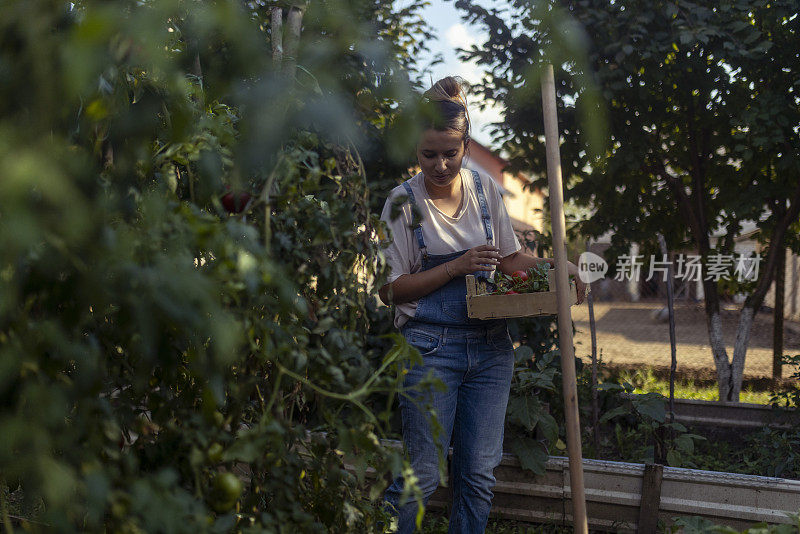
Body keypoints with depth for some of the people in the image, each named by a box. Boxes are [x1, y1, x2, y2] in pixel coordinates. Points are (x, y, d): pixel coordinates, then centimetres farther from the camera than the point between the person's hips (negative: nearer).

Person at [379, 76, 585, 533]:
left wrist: (554, 266, -4)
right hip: (431, 348, -4)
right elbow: (390, 289, -8)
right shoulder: (403, 202, -6)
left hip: (491, 346, 4)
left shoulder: (484, 188, 6)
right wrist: (457, 267, -16)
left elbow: (510, 257, 15)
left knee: (479, 473, 8)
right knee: (423, 475, -2)